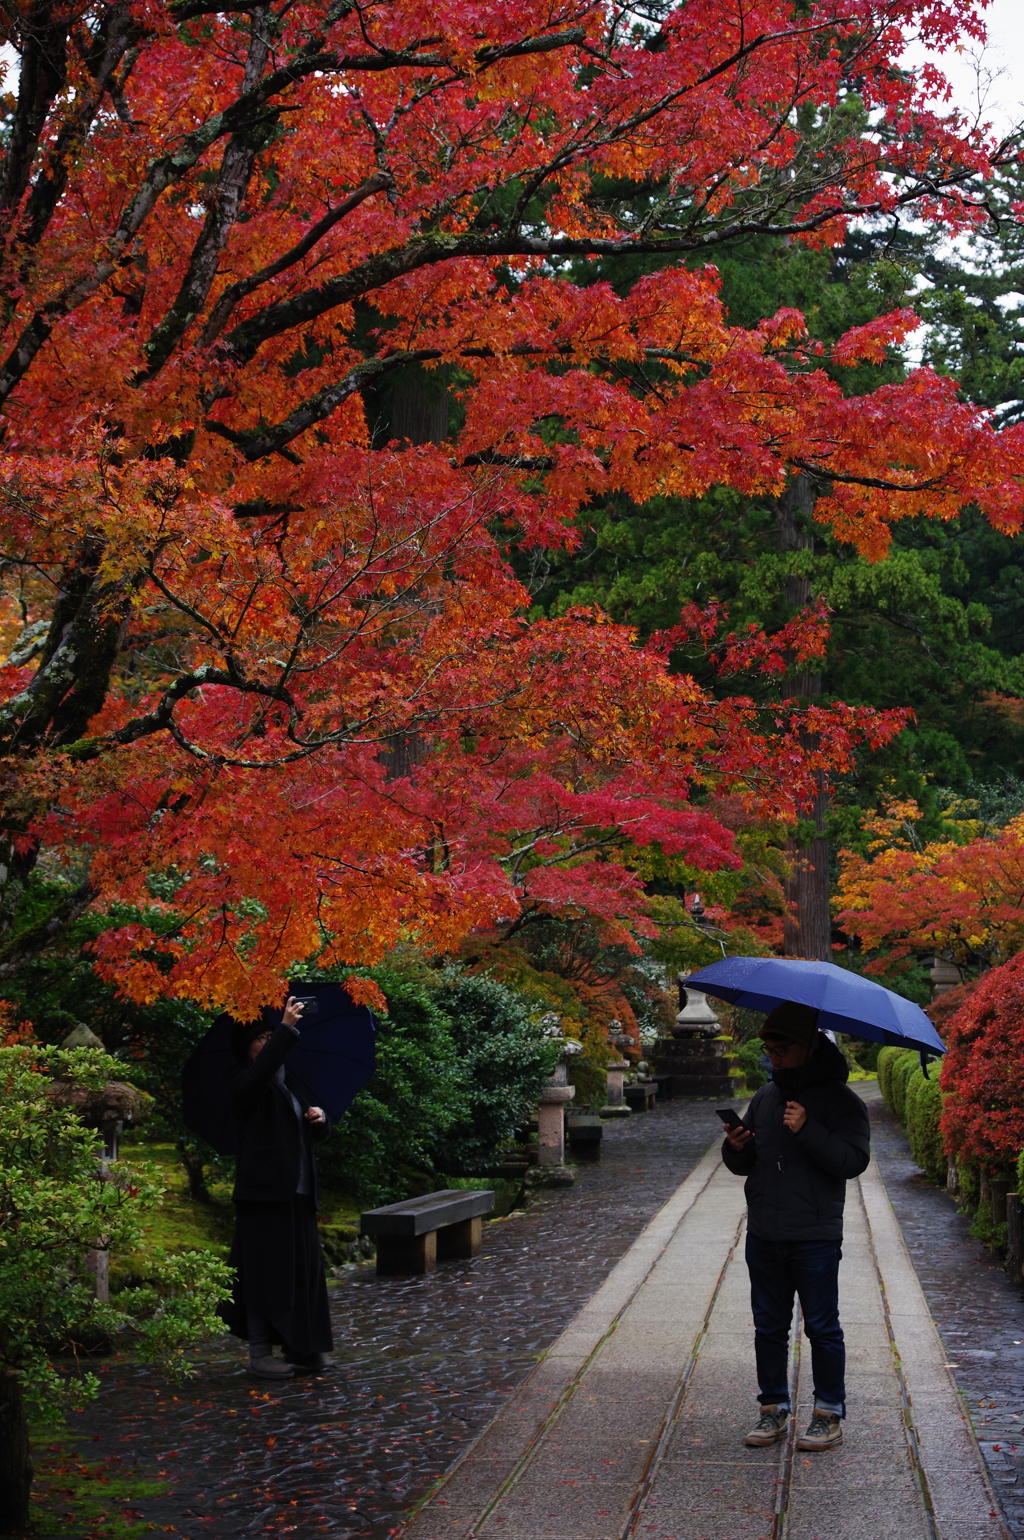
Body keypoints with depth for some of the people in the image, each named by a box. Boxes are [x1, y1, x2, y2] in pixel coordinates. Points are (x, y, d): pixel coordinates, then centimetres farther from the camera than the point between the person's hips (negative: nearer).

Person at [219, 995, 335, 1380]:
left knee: (304, 1268, 8)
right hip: (265, 1190, -8)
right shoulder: (247, 1084, -5)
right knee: (267, 1268, -6)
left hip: (297, 1192, 8)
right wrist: (287, 1028, -35)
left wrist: (320, 1118, 3)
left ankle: (301, 1349, 17)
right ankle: (260, 1353, 0)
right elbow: (264, 1067, -30)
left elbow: (317, 1133, 25)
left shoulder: (291, 1085, 19)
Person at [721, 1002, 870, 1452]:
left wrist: (808, 1132, -25)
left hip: (815, 1238, -6)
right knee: (768, 1327, 11)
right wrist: (736, 1150, -3)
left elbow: (854, 1160, -15)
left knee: (822, 1328, 2)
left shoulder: (840, 1101, -5)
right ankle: (773, 1409, 21)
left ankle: (829, 1415, 12)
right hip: (763, 1235, 6)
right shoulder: (765, 1098, 13)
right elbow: (744, 1165, 20)